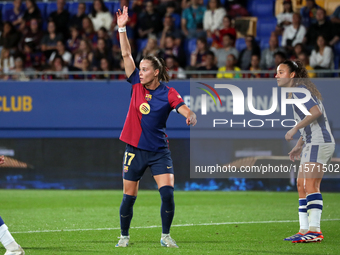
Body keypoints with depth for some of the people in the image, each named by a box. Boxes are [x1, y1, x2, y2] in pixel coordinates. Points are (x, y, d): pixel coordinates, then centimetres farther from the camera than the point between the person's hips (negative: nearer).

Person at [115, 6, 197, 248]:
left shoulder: (168, 93, -8)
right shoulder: (137, 84, 0)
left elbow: (187, 112, -19)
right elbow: (126, 54, -3)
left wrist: (192, 118, -42)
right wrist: (122, 28, -8)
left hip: (159, 151, -2)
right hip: (135, 149, 2)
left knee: (167, 192, -15)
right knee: (129, 197, 5)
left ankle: (166, 235, 2)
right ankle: (124, 236, 23)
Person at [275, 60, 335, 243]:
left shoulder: (299, 90, -10)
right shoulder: (297, 92, 21)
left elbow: (316, 112, -25)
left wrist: (295, 129, -19)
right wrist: (299, 146, 23)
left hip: (319, 143, -11)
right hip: (313, 143, 11)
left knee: (310, 185, -17)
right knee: (301, 185, 10)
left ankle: (314, 230, -23)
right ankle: (304, 230, 10)